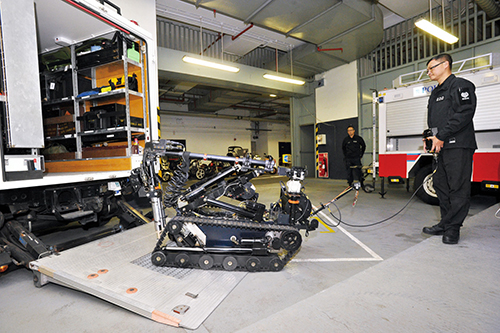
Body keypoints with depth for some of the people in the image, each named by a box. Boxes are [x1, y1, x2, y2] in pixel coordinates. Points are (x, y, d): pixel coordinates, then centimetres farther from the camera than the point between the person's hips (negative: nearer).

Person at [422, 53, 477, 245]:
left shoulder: (460, 85, -1)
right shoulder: (435, 94, 25)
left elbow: (464, 114, -14)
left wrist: (441, 136, -16)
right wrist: (431, 138, 6)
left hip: (458, 147, -8)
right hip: (440, 148, 9)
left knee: (458, 189, -4)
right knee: (441, 186, 9)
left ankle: (453, 229, 1)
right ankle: (445, 224, 18)